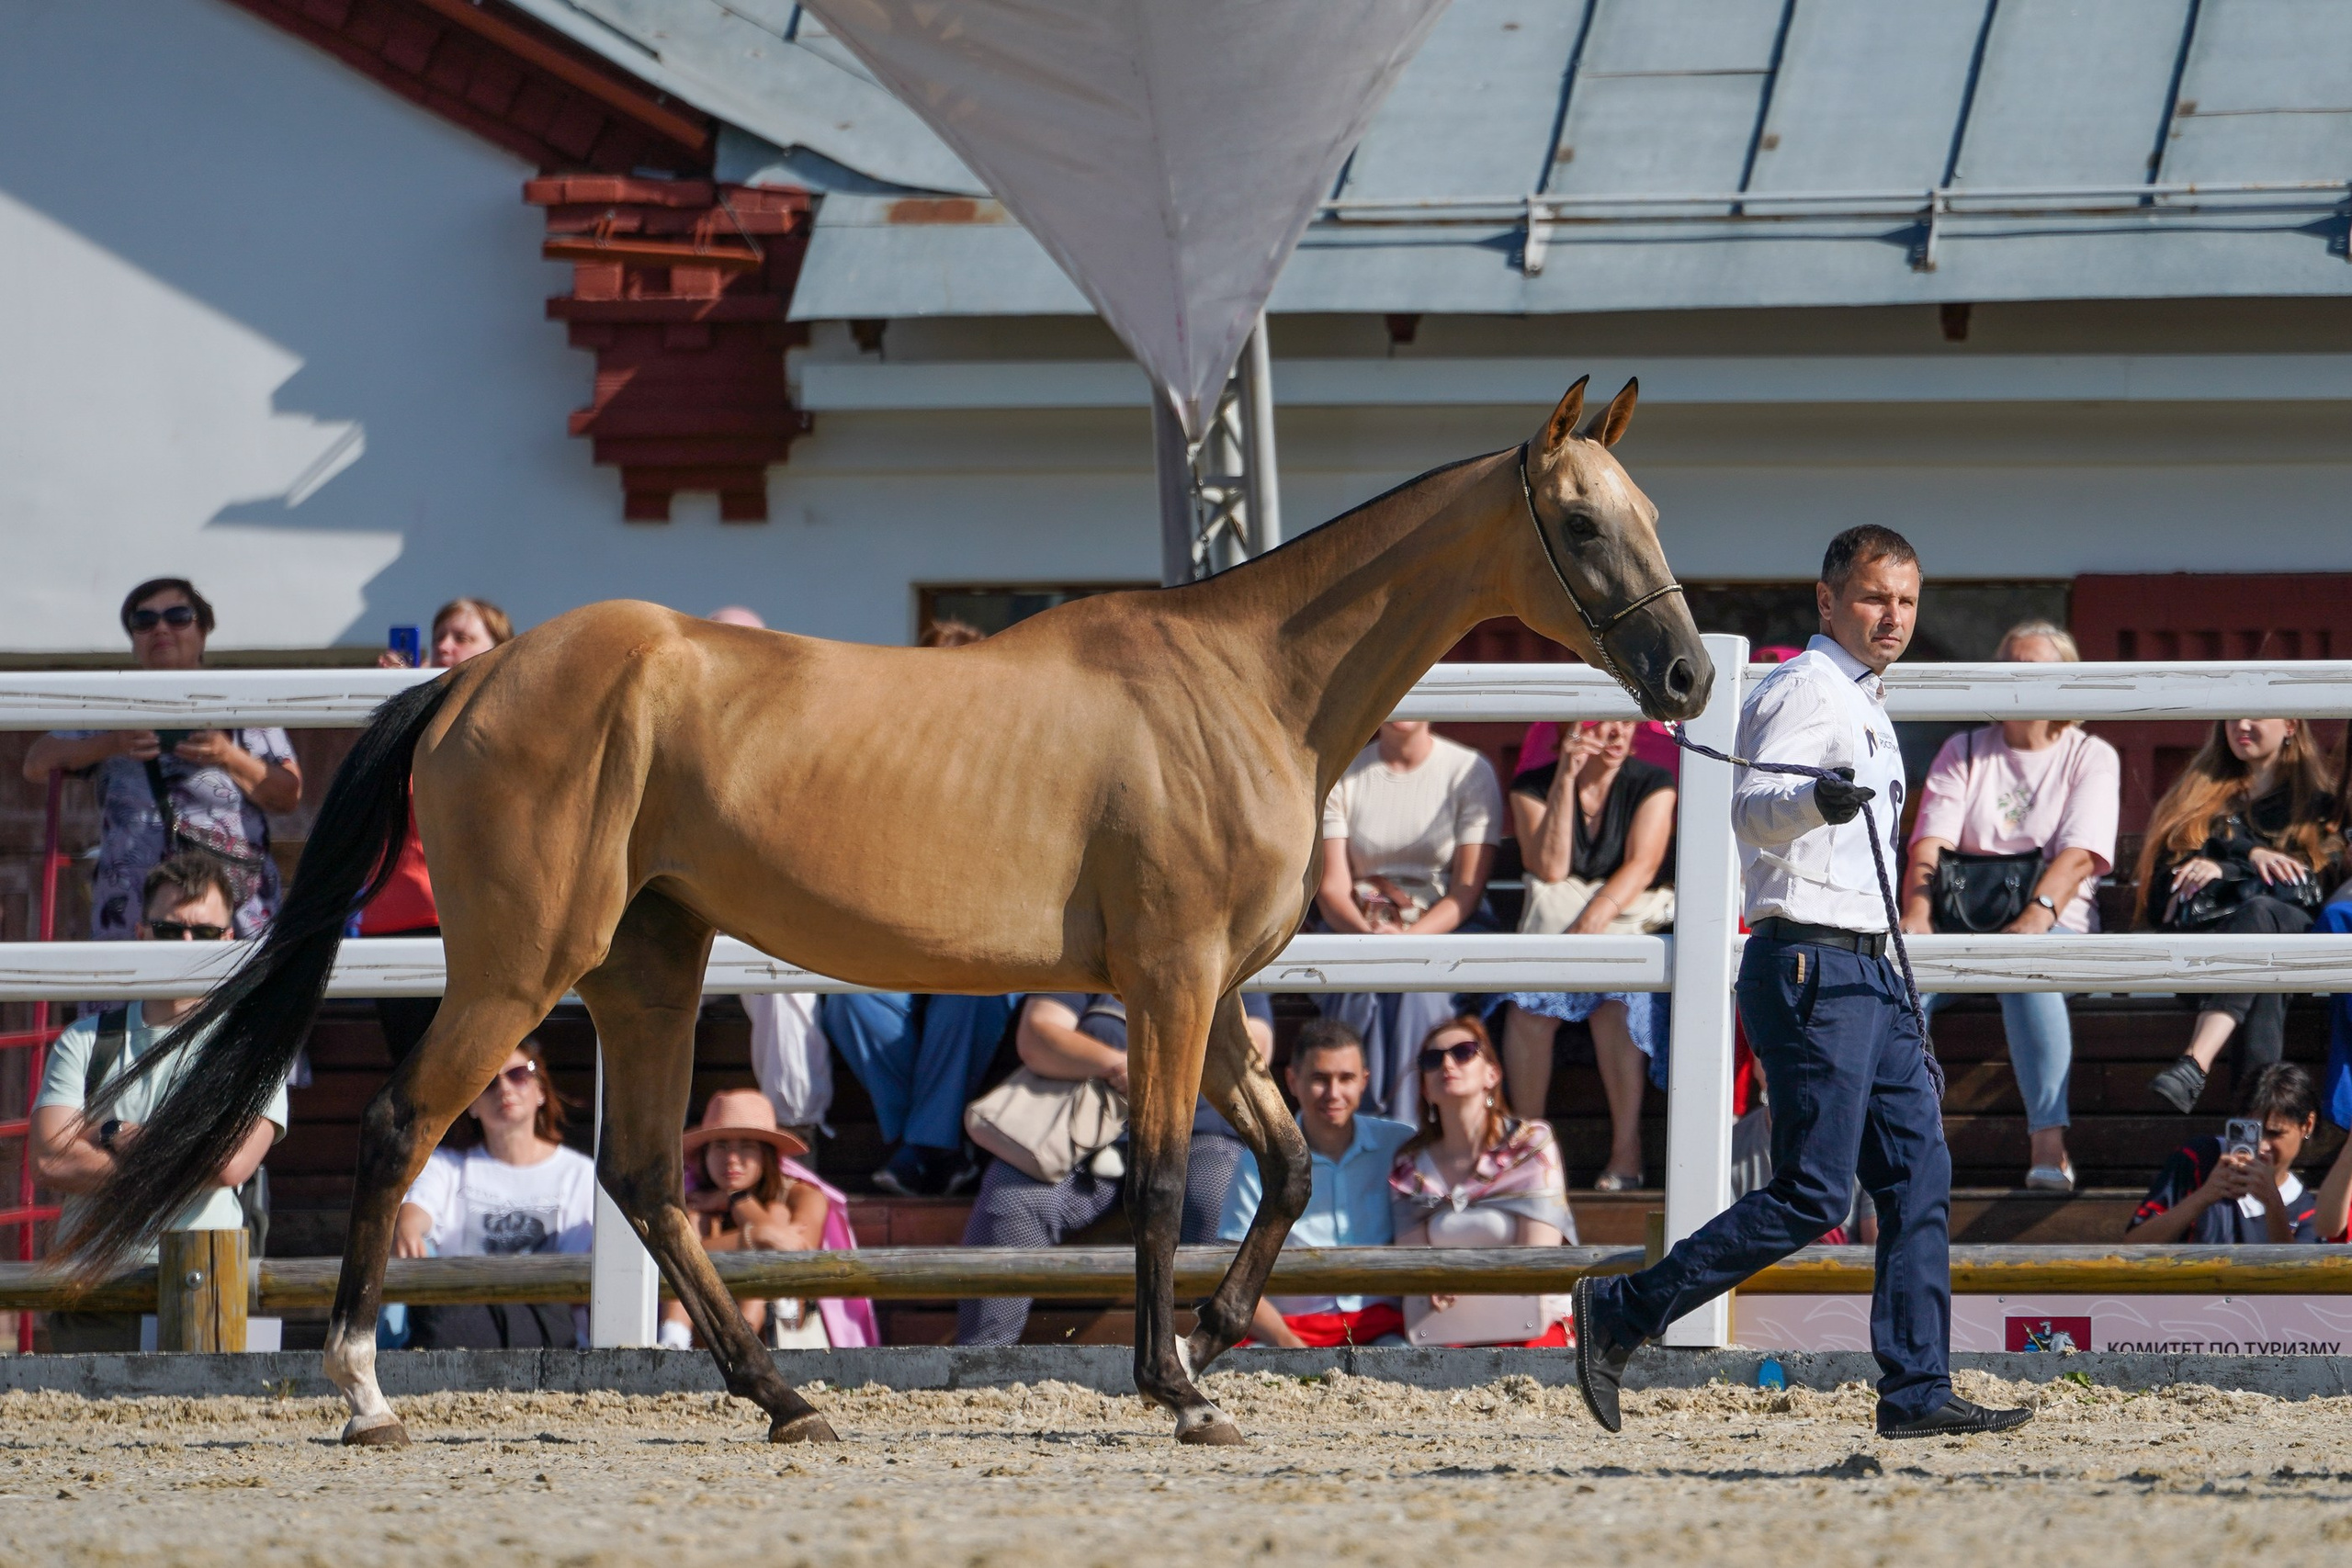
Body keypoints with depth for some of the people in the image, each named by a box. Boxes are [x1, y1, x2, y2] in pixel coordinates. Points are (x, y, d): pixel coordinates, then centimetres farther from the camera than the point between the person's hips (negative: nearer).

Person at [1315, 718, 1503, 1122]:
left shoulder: (1470, 771, 1)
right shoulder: (1340, 775, 7)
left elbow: (1469, 888, -6)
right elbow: (1332, 885, -1)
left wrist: (1412, 937, -23)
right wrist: (1367, 934, -23)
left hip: (1449, 929, -1)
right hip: (1355, 928, 1)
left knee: (1418, 988, -35)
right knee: (1359, 990, -33)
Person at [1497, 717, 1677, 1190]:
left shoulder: (1651, 785, 3)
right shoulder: (1533, 787, 7)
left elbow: (1641, 866, -10)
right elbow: (1549, 868, -7)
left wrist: (1593, 921, -26)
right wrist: (1565, 782, -10)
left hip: (1633, 923, -2)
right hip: (1556, 927, 2)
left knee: (1616, 994, -36)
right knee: (1527, 997, -32)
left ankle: (1626, 1152, -36)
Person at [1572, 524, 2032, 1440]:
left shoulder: (1865, 707, 22)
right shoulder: (1807, 689, -8)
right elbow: (1753, 808, -26)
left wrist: (1906, 1022, 32)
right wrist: (1816, 798, -49)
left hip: (1866, 970, 10)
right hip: (1809, 965, -10)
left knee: (1919, 1176, 3)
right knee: (1815, 1194, -12)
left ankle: (1917, 1392, 3)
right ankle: (1622, 1315, -6)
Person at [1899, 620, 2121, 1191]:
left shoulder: (2091, 758, 9)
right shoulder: (1964, 753, 18)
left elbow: (2079, 857, -7)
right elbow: (1929, 846, 3)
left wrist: (2035, 918, -26)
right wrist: (1917, 913, -18)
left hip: (2055, 923, -2)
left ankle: (2049, 1146, -44)